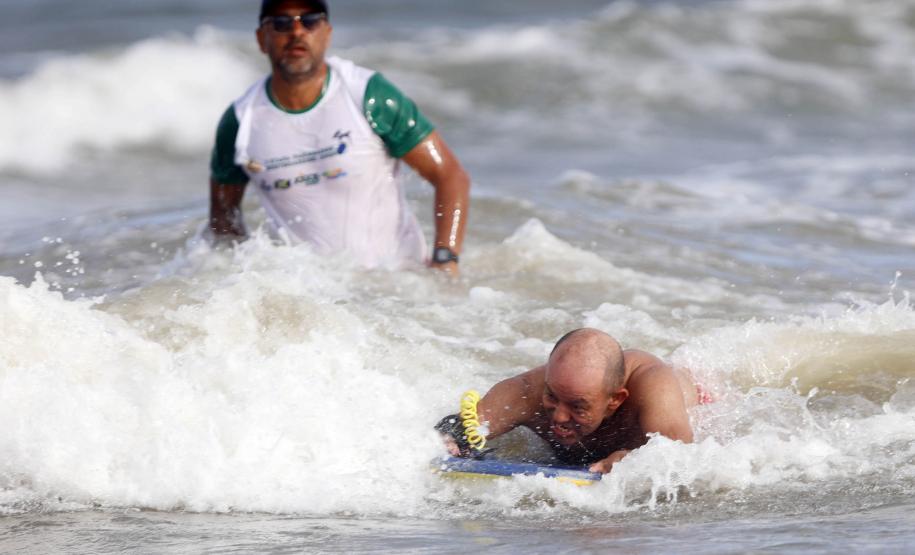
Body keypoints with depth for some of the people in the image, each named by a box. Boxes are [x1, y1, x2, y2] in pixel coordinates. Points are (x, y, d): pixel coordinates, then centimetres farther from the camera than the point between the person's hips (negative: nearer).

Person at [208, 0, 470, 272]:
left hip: (391, 276, -2)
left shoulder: (369, 96, -10)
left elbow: (451, 176, -7)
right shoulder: (240, 123, -3)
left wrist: (445, 261, -18)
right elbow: (223, 208, 14)